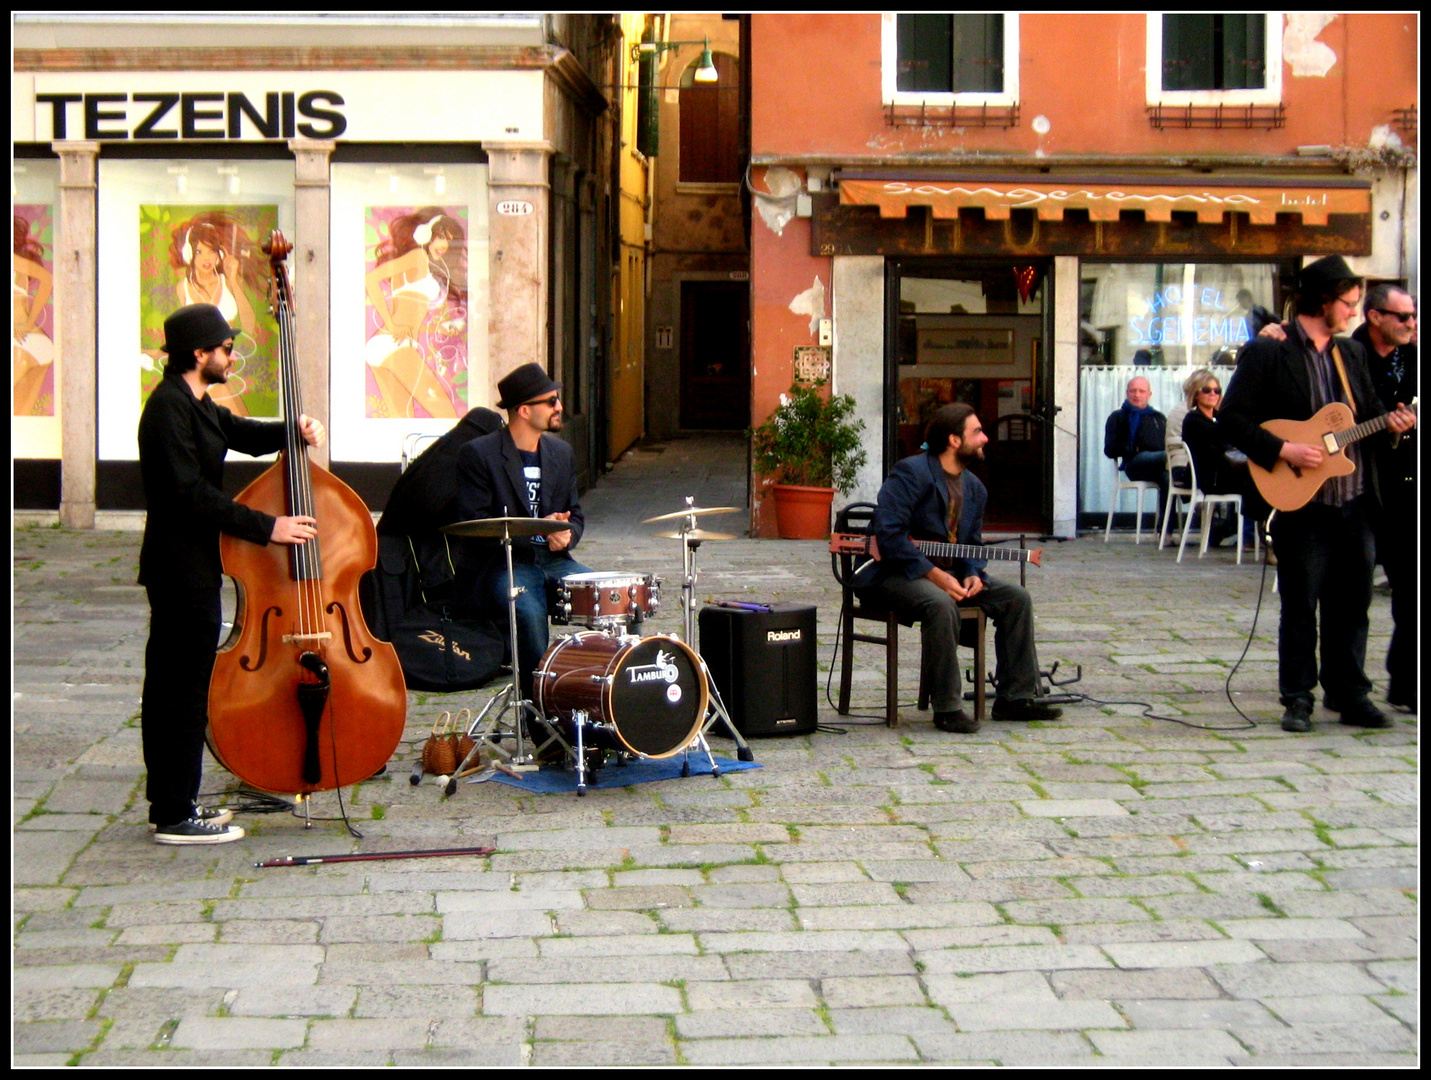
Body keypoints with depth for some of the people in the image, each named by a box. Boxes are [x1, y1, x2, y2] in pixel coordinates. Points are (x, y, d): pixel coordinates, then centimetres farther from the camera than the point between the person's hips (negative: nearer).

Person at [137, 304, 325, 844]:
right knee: (184, 690, -7)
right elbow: (192, 492, -23)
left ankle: (173, 803, 24)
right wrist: (266, 527, -22)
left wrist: (294, 430, 3)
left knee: (171, 688, 15)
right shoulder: (169, 408, -17)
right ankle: (175, 817, -2)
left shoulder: (194, 404, 14)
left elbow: (245, 435, 24)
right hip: (183, 570, -11)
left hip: (187, 569, 11)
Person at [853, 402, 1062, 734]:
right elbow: (888, 533, -26)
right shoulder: (911, 472, -17)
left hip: (945, 570, 9)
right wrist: (934, 575, -27)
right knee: (941, 604, -38)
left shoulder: (974, 488, 11)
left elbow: (973, 544, 17)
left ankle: (1015, 697, 5)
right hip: (896, 571, -8)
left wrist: (973, 575, -7)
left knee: (1016, 598, -2)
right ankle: (947, 708, -28)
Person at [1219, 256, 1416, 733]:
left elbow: (1369, 407, 21)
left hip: (1354, 503, 6)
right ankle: (1297, 699, 10)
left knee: (1352, 603, 10)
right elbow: (1232, 417, -9)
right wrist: (1283, 450, -18)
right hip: (1301, 504, -6)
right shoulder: (1267, 352, -6)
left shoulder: (1352, 352, 14)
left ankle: (1349, 694, 19)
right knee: (1299, 607, 1)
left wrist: (1391, 421, -1)